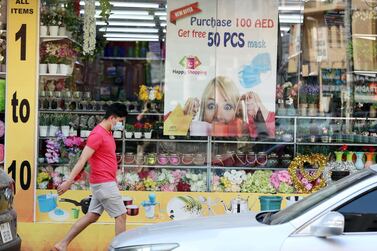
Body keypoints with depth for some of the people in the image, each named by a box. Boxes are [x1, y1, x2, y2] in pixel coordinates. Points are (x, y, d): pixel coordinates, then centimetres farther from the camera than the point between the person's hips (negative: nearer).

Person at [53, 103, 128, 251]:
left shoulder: (107, 133, 14)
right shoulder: (98, 134, -16)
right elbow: (82, 159, -22)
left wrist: (114, 180, 27)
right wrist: (69, 181, -25)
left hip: (104, 183, 10)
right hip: (104, 183, -10)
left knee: (92, 216, 11)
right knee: (121, 215, -3)